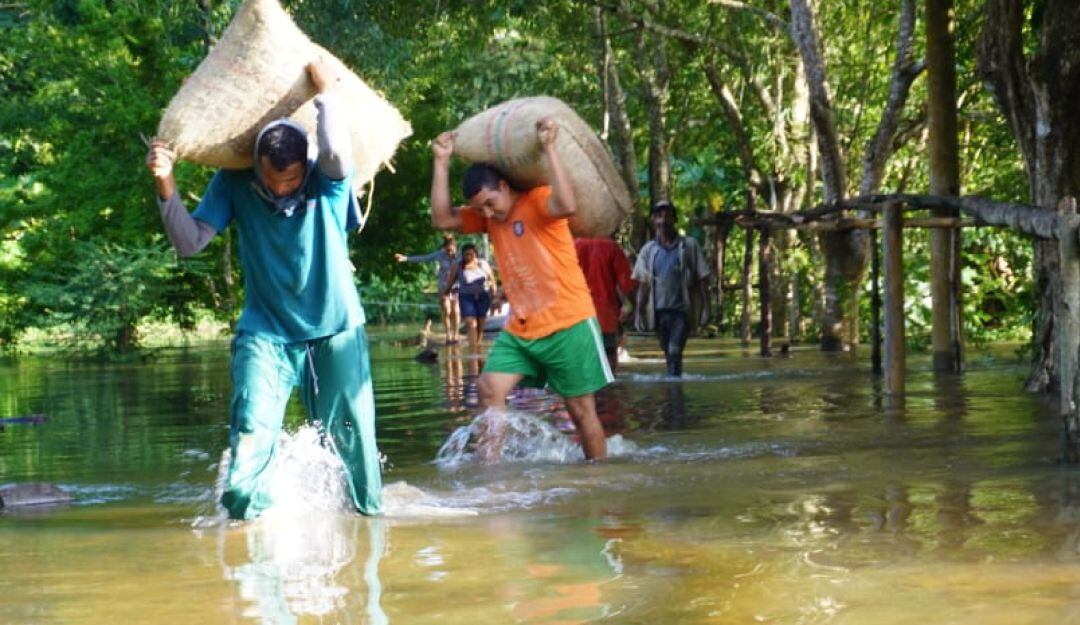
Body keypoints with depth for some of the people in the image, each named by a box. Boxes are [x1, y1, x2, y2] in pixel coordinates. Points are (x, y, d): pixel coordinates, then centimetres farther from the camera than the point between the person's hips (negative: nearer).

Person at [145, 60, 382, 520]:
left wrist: (325, 93, -25)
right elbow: (190, 242, -13)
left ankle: (369, 509, 26)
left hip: (334, 329, 0)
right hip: (266, 332, 0)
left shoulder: (328, 178, -10)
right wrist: (166, 188, -26)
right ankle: (248, 513, -2)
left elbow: (337, 150, -35)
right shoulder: (235, 182, -7)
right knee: (251, 432, -16)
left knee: (352, 431, 6)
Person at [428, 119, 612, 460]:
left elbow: (567, 205, -33)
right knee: (490, 388, -11)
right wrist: (442, 162, -4)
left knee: (581, 408, 2)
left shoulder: (537, 201, -11)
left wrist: (548, 149, -33)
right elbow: (442, 219, -1)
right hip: (520, 329, 6)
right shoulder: (487, 216, 9)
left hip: (568, 325, -6)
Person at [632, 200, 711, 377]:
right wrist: (640, 310, 0)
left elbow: (700, 279, 1)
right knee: (669, 354, 11)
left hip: (681, 310, -3)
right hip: (659, 311, 3)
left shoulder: (689, 245, 1)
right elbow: (644, 283, 8)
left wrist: (704, 306, -5)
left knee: (675, 351, -16)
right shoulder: (648, 250, 7)